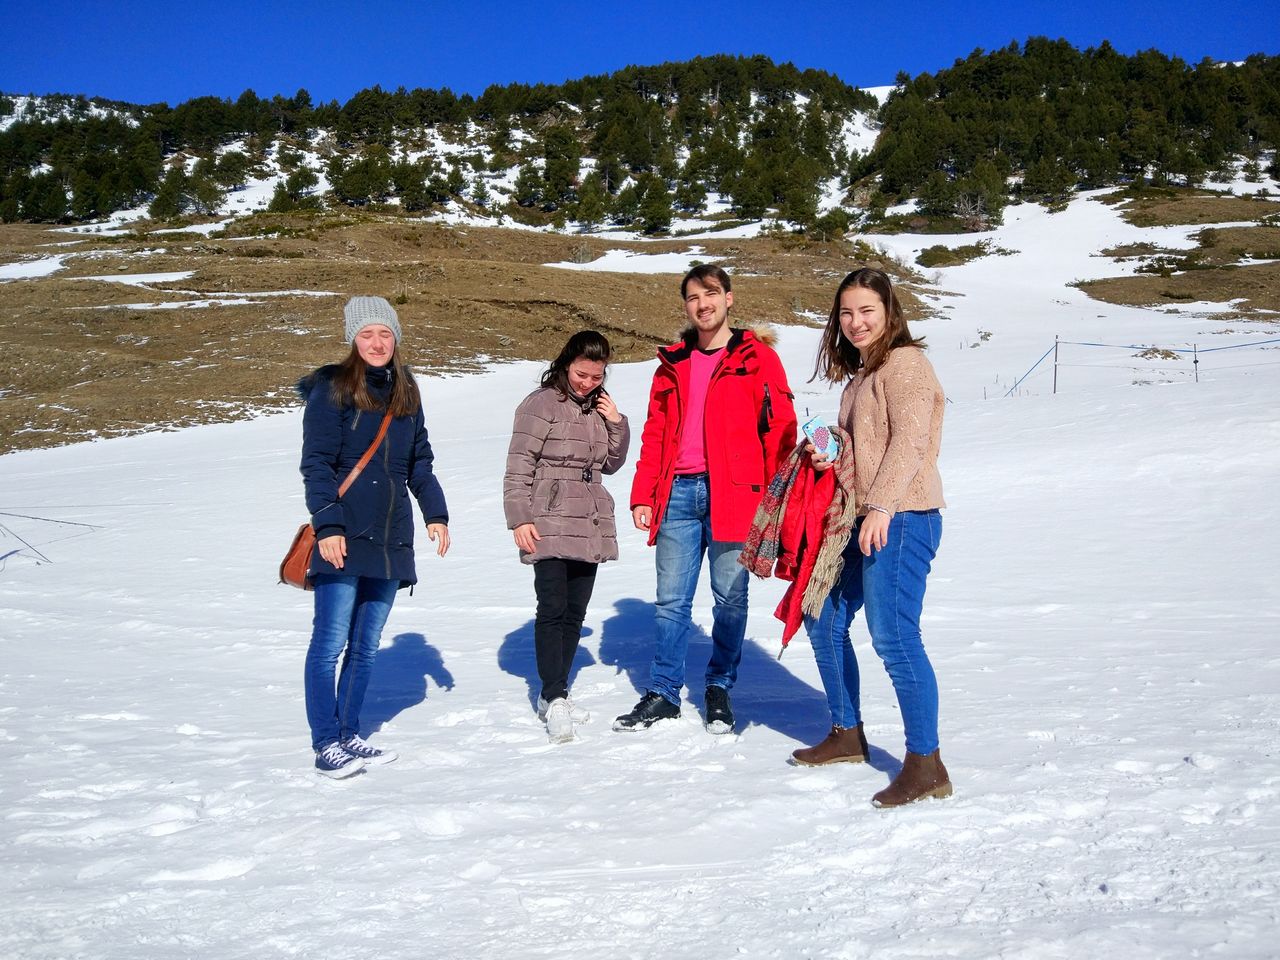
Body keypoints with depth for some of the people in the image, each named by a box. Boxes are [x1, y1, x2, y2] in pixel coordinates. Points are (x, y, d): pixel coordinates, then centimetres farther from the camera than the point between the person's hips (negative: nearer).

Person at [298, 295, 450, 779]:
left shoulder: (406, 392, 14)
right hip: (343, 538, -6)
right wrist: (327, 524, -16)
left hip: (390, 537, 6)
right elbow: (316, 464, -8)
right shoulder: (332, 389, -4)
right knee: (330, 643, -3)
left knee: (366, 645, 11)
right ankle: (326, 744, 6)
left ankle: (349, 735, 21)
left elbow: (420, 461, 19)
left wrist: (435, 512, 12)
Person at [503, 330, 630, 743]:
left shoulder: (599, 407, 14)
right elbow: (518, 466, -8)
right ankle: (554, 698, -10)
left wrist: (616, 424, 3)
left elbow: (610, 464, 18)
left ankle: (554, 693, 18)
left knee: (575, 612, 9)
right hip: (550, 525, -6)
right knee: (552, 609, -12)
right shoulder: (541, 404, -5)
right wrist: (520, 518, -14)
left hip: (590, 525, 7)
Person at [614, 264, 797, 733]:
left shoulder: (757, 358, 3)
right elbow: (654, 435, 15)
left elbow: (779, 428, -2)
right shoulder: (673, 364, 15)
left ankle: (720, 689, 21)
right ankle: (663, 694, 17)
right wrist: (642, 496, 6)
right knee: (671, 601, 6)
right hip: (677, 494, 3)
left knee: (730, 598, 5)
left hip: (733, 495, -3)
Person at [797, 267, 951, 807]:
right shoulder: (861, 374, 20)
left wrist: (881, 507, -30)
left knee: (892, 635, -13)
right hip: (861, 520, 10)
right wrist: (829, 456, 7)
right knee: (824, 620, 15)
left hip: (902, 519, -10)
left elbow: (909, 442, -20)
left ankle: (926, 765, -5)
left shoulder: (905, 363, -9)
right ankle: (846, 734, 29)